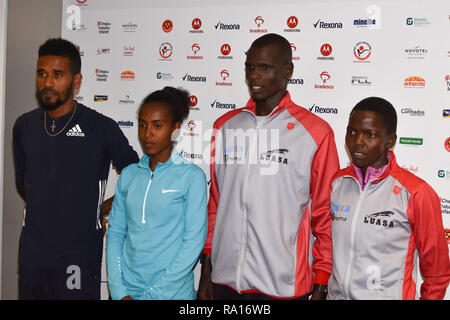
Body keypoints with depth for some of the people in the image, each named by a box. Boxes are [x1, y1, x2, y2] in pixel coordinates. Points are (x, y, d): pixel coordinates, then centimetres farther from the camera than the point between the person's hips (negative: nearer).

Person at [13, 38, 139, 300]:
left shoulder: (101, 128, -8)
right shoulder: (24, 126, 5)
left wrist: (109, 208, 1)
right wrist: (46, 209, 12)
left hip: (80, 257, -4)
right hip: (32, 252, 4)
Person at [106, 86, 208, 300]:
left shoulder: (192, 176, -8)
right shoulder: (128, 175, 5)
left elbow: (194, 241, -11)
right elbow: (115, 233, 4)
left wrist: (153, 293, -13)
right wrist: (119, 291, -5)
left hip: (171, 293, -3)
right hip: (126, 291, 3)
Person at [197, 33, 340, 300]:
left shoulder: (315, 132, -5)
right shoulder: (225, 126, 7)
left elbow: (325, 215, -2)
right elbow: (215, 204, 11)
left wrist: (321, 286, -2)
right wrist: (206, 269, 11)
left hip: (283, 286, -3)